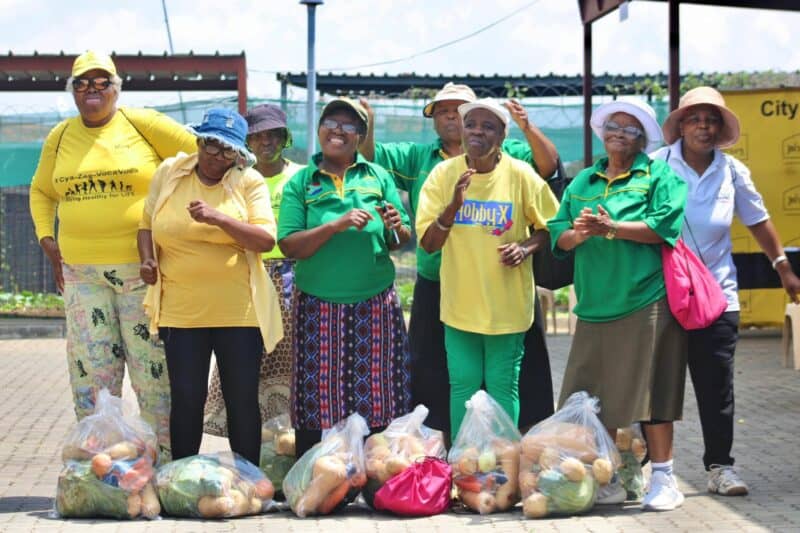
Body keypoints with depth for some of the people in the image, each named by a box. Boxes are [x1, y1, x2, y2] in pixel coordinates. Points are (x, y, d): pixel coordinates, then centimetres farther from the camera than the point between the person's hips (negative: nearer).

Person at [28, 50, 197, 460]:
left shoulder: (142, 124, -3)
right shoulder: (60, 137, 10)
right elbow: (41, 192, 25)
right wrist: (46, 238, 10)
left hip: (142, 268, -4)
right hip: (81, 271, 4)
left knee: (154, 366, -1)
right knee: (91, 368, 5)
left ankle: (165, 461, 9)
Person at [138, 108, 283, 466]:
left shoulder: (249, 182, 0)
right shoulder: (169, 173, 7)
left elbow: (266, 240, -10)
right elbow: (147, 223, 17)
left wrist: (219, 218, -21)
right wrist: (148, 260, -2)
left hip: (238, 311, -1)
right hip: (180, 310, 1)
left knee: (242, 400, 5)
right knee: (185, 399, 5)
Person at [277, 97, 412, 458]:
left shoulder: (379, 177, 9)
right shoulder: (300, 183, 5)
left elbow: (402, 242, 9)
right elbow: (289, 246, -5)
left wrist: (396, 227, -13)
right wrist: (337, 225, -16)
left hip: (375, 306, 1)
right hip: (319, 309, -1)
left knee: (377, 400, 2)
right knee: (318, 404, 0)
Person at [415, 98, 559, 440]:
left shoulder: (521, 175, -9)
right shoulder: (444, 174, -5)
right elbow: (428, 243, -6)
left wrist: (526, 248, -16)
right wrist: (453, 205, -22)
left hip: (507, 305, -1)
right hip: (460, 302, 1)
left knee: (503, 387, 7)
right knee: (462, 385, 9)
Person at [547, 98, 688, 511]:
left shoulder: (658, 176, 3)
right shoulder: (582, 182, 18)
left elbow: (665, 226, -12)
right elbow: (558, 235, 12)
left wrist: (611, 228, -16)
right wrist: (577, 234, -10)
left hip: (645, 302, -5)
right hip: (595, 306, 5)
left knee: (651, 393, -3)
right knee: (593, 397, 5)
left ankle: (663, 478, 6)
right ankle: (607, 481, 16)